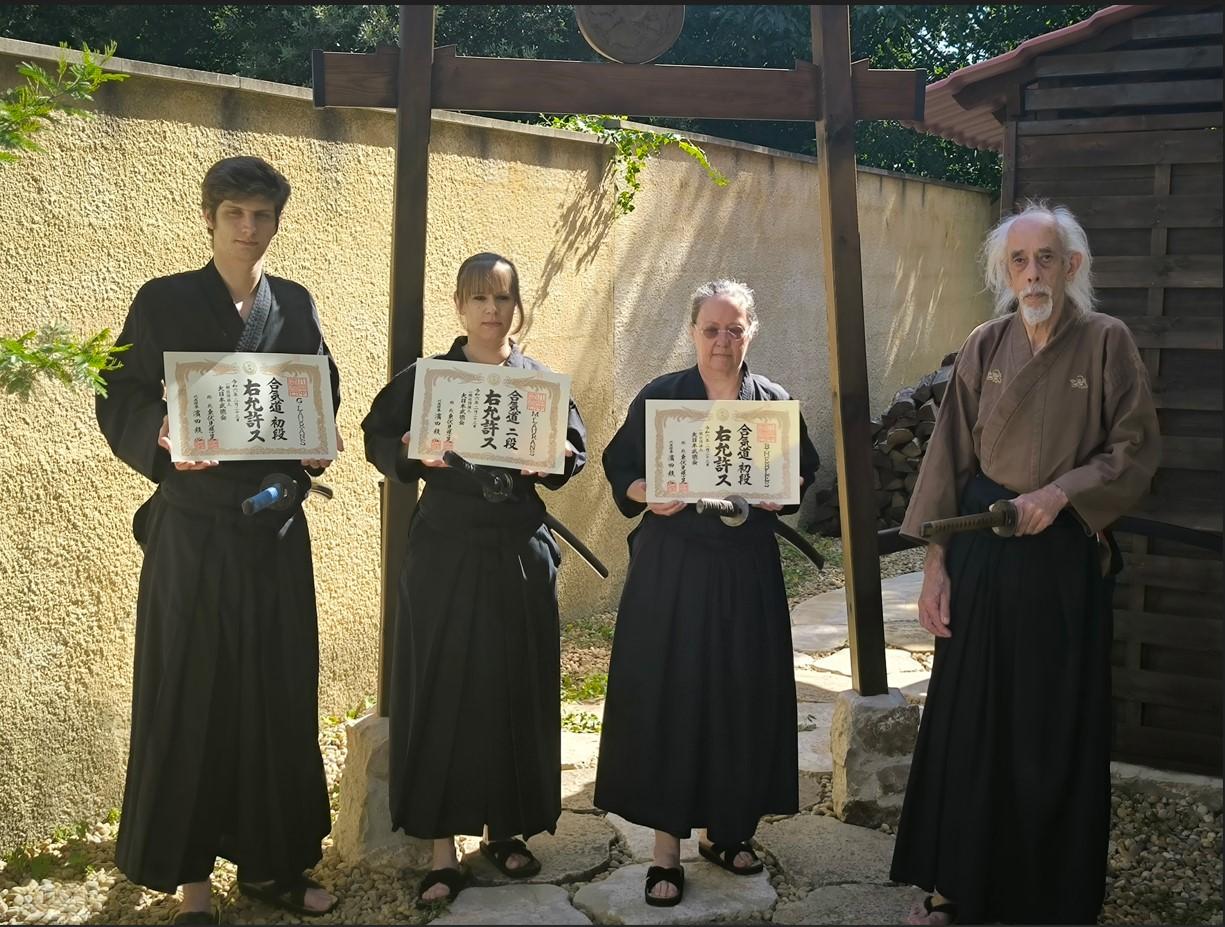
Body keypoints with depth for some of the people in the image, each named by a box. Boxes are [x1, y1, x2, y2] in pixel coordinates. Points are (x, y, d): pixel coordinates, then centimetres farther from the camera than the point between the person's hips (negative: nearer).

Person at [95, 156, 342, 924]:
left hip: (277, 531, 4)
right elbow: (120, 402, -5)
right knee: (190, 699, 1)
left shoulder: (296, 304, 9)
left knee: (279, 694, 8)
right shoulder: (163, 301, -2)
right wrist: (164, 436, -24)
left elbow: (325, 394, 13)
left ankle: (270, 860, 22)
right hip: (194, 533, -3)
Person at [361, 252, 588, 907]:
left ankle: (505, 829, 23)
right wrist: (415, 453, -16)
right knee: (441, 694, -1)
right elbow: (378, 437, 4)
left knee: (515, 693, 7)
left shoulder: (540, 379, 6)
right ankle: (443, 849, 6)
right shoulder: (424, 378, 2)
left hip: (519, 553, 2)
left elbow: (576, 447, 10)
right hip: (444, 552, -2)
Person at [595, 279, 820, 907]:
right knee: (666, 696, -3)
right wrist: (648, 495, -16)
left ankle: (725, 828, 24)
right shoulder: (658, 396, 0)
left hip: (747, 571, 2)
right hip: (671, 568, -2)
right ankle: (667, 846, 5)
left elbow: (805, 473, 13)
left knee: (743, 696, 6)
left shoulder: (774, 401, 6)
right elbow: (619, 469, 4)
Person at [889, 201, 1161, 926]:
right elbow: (950, 457, 2)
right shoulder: (985, 347, 3)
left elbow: (1137, 448, -3)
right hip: (981, 552, 2)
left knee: (1058, 728, 6)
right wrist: (935, 565, -2)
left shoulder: (1107, 342, -3)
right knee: (967, 721, 6)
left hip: (1065, 555, -2)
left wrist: (1060, 492, -17)